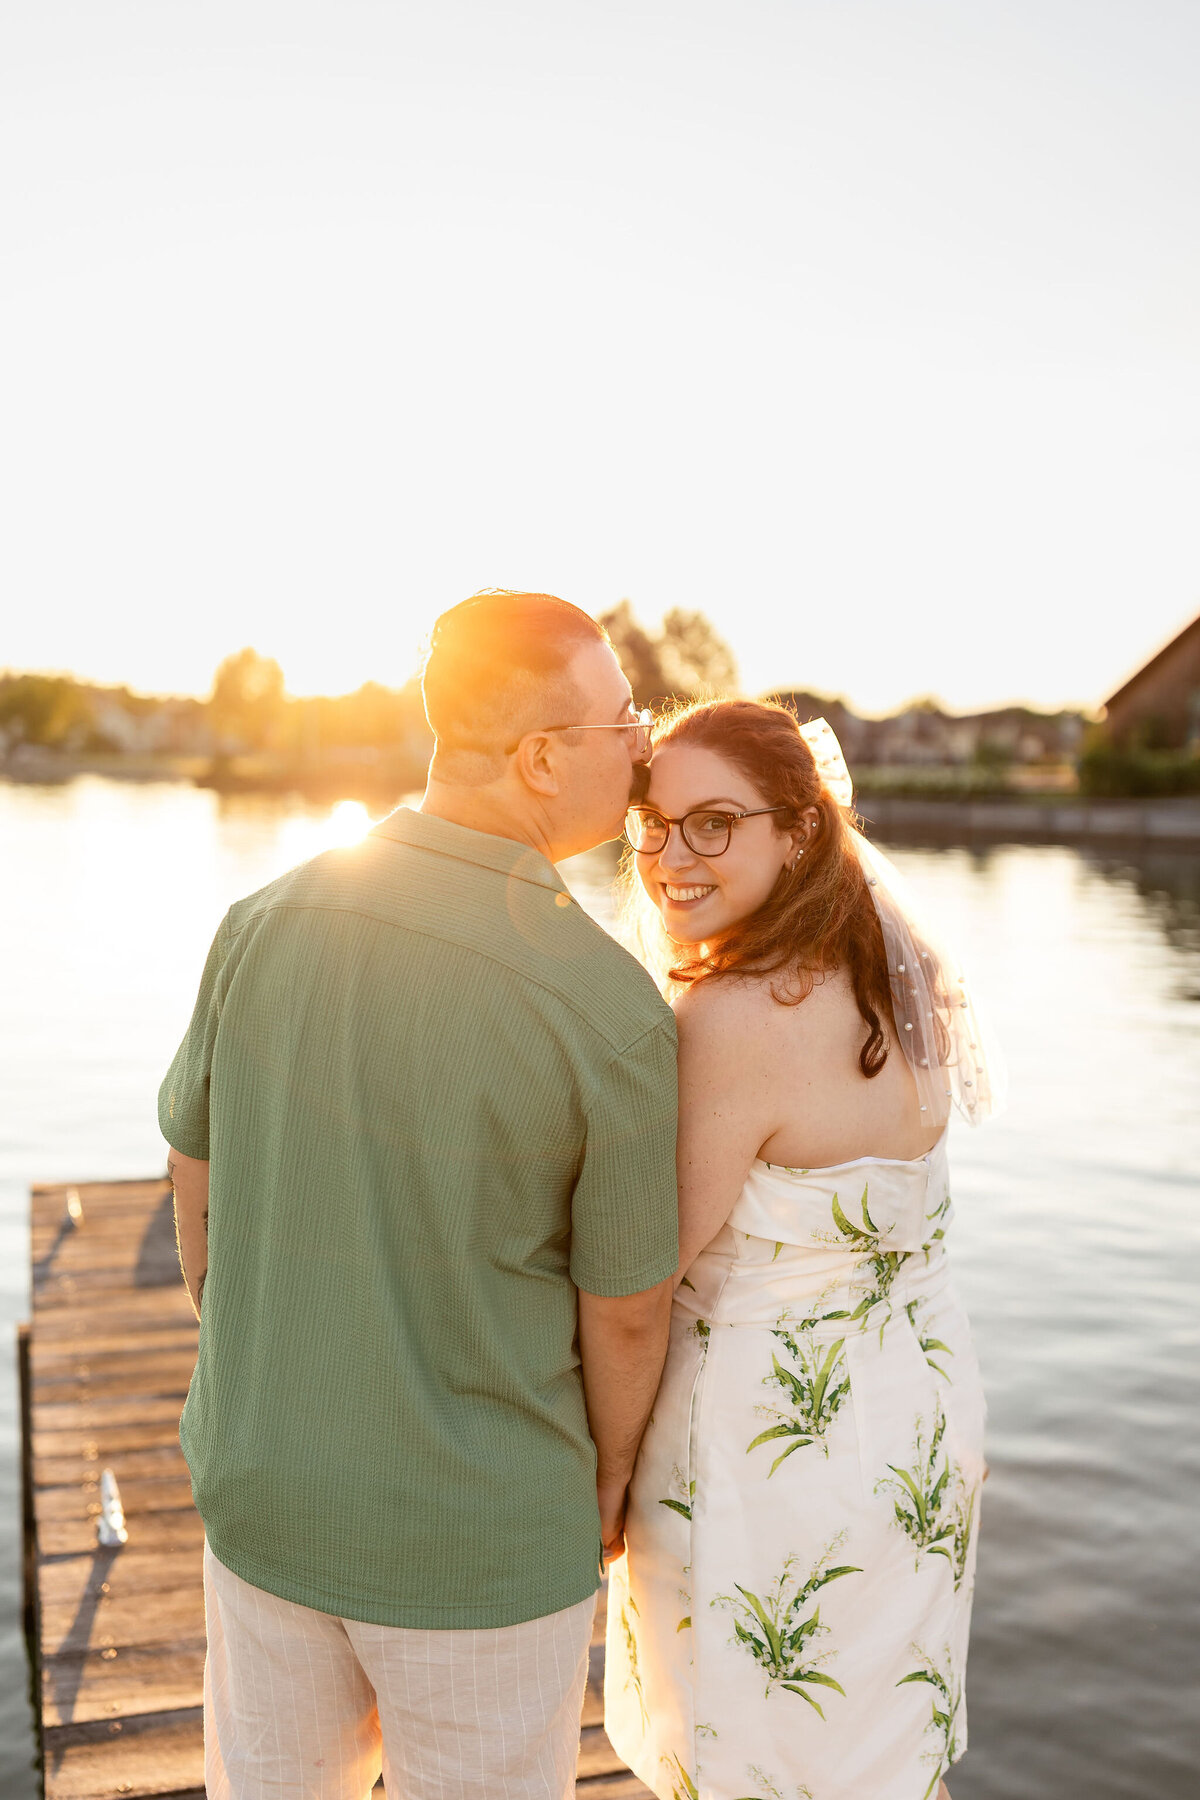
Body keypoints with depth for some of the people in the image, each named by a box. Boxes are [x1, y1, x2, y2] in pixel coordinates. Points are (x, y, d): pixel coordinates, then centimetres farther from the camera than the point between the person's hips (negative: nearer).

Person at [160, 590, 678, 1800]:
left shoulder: (266, 924, -12)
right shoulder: (616, 1011, -24)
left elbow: (198, 1189, 1)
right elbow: (625, 1312, -13)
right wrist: (609, 1479, 8)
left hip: (267, 1488, 4)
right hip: (484, 1537, -4)